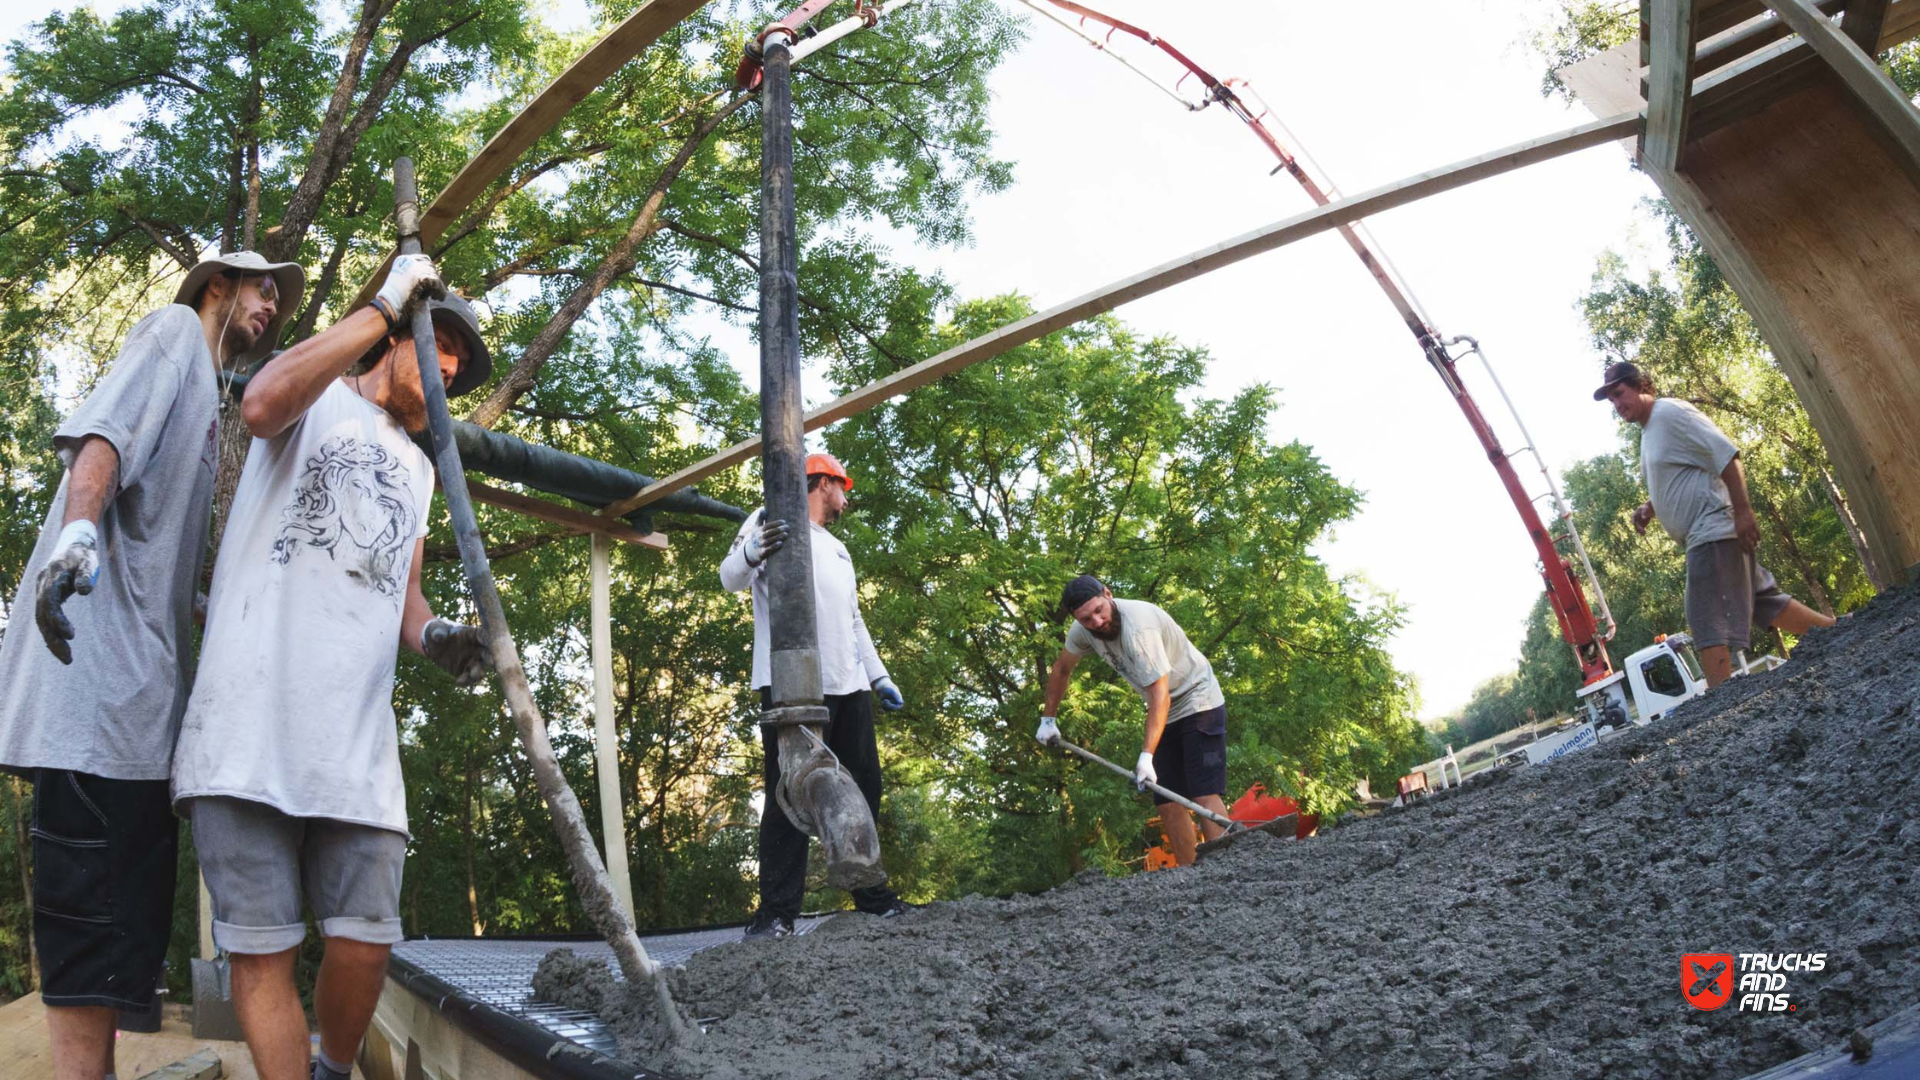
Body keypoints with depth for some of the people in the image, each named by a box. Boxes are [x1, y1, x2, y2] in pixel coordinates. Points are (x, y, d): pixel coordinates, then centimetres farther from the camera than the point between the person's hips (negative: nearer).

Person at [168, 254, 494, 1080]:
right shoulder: (318, 394, 12)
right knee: (261, 948, -5)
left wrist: (433, 636, 0)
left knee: (364, 943, -1)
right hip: (249, 719, -5)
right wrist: (385, 305, -8)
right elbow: (262, 406, -15)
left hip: (356, 730, 5)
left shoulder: (418, 466, 30)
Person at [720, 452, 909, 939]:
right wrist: (752, 552, -33)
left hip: (848, 686, 8)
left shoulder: (837, 548, 29)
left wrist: (879, 676, 23)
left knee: (863, 791, 10)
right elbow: (730, 578, -10)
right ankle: (776, 914, -9)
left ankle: (873, 898, 20)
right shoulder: (773, 520, 4)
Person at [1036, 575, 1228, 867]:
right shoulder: (1083, 631, -7)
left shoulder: (1138, 627, -32)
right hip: (1167, 713, 8)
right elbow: (1061, 669, 13)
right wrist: (1048, 718, 14)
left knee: (1204, 794, -18)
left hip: (1197, 702, -8)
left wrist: (1146, 756, -41)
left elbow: (1160, 695, -35)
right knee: (1169, 803, 4)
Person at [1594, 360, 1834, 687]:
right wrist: (1648, 507, 9)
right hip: (1703, 535, 10)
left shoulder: (1669, 413, -11)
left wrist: (1742, 510, -24)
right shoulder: (1648, 432, 19)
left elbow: (1725, 454, -18)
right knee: (1765, 602, 16)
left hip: (1712, 531, -10)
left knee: (1708, 622, -13)